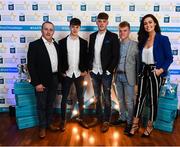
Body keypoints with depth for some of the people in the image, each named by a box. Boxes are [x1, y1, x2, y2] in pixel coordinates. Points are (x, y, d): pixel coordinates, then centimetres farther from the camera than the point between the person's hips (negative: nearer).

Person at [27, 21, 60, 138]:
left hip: (54, 79, 5)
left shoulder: (56, 45, 7)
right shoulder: (34, 45, -12)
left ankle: (49, 123, 34)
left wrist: (59, 76, 9)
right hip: (42, 81, -5)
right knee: (42, 105, 9)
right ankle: (42, 127, 26)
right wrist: (37, 83, -17)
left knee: (50, 103, 18)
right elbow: (31, 65, -14)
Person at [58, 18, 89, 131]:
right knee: (64, 98, 6)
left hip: (79, 74, 2)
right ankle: (63, 120, 19)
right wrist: (61, 72, -5)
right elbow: (60, 58, 0)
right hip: (66, 74, -1)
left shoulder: (84, 42, 3)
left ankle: (81, 118, 24)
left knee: (81, 98, 10)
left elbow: (86, 57, 6)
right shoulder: (62, 42, -2)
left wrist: (85, 70, -3)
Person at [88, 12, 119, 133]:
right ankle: (98, 117, 29)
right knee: (97, 97, 15)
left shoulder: (113, 37, -6)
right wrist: (90, 67, 4)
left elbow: (116, 56, -8)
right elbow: (90, 53, 13)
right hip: (94, 72, 5)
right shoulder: (93, 36, 8)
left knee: (106, 98, 5)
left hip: (106, 73, -4)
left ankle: (106, 121, 17)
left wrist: (109, 70, -12)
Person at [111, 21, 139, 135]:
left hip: (128, 76, -4)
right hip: (118, 76, 5)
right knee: (121, 99, 16)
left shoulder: (135, 45, -5)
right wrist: (114, 73, -1)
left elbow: (138, 62, -5)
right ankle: (122, 118, 32)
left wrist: (138, 78, -6)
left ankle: (130, 122, 15)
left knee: (129, 101, 1)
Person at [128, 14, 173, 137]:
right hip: (144, 71, 4)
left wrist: (161, 70, -20)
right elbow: (141, 57, 11)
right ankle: (135, 125, 17)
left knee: (153, 99, 7)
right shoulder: (142, 40, 7)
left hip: (155, 72, -4)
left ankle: (150, 126, 24)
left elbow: (169, 58, -9)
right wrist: (140, 71, 4)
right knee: (140, 97, 6)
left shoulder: (163, 39, -8)